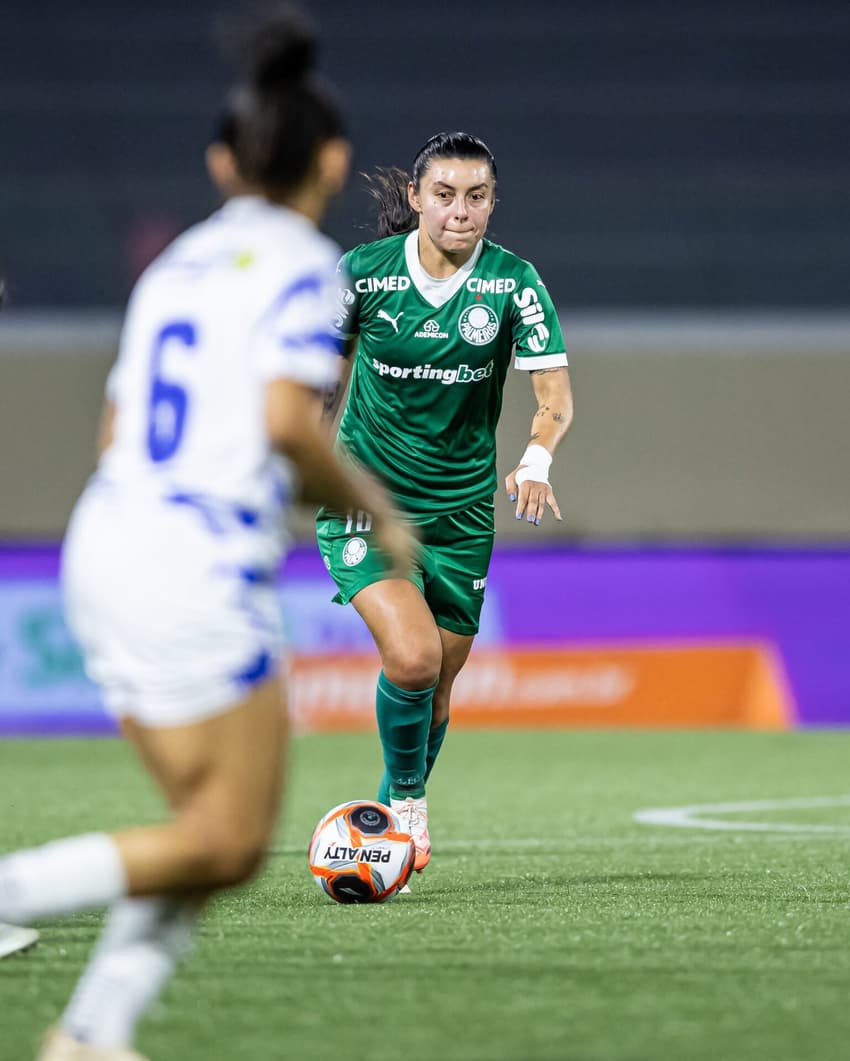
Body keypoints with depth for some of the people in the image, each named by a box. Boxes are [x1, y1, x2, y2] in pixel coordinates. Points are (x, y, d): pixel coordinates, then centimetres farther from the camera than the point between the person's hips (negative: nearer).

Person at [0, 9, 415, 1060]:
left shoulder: (179, 263, 17)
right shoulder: (305, 265, -6)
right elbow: (289, 420, -21)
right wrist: (377, 513, -6)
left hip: (105, 543, 8)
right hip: (196, 574, -8)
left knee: (213, 831, 11)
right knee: (227, 842, -3)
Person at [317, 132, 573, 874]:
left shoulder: (512, 281, -8)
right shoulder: (363, 271, -8)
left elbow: (555, 393, -12)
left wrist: (536, 461, -31)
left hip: (460, 509, 2)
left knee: (435, 691, 11)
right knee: (411, 657, -24)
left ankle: (396, 815, 37)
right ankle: (407, 800, 1)